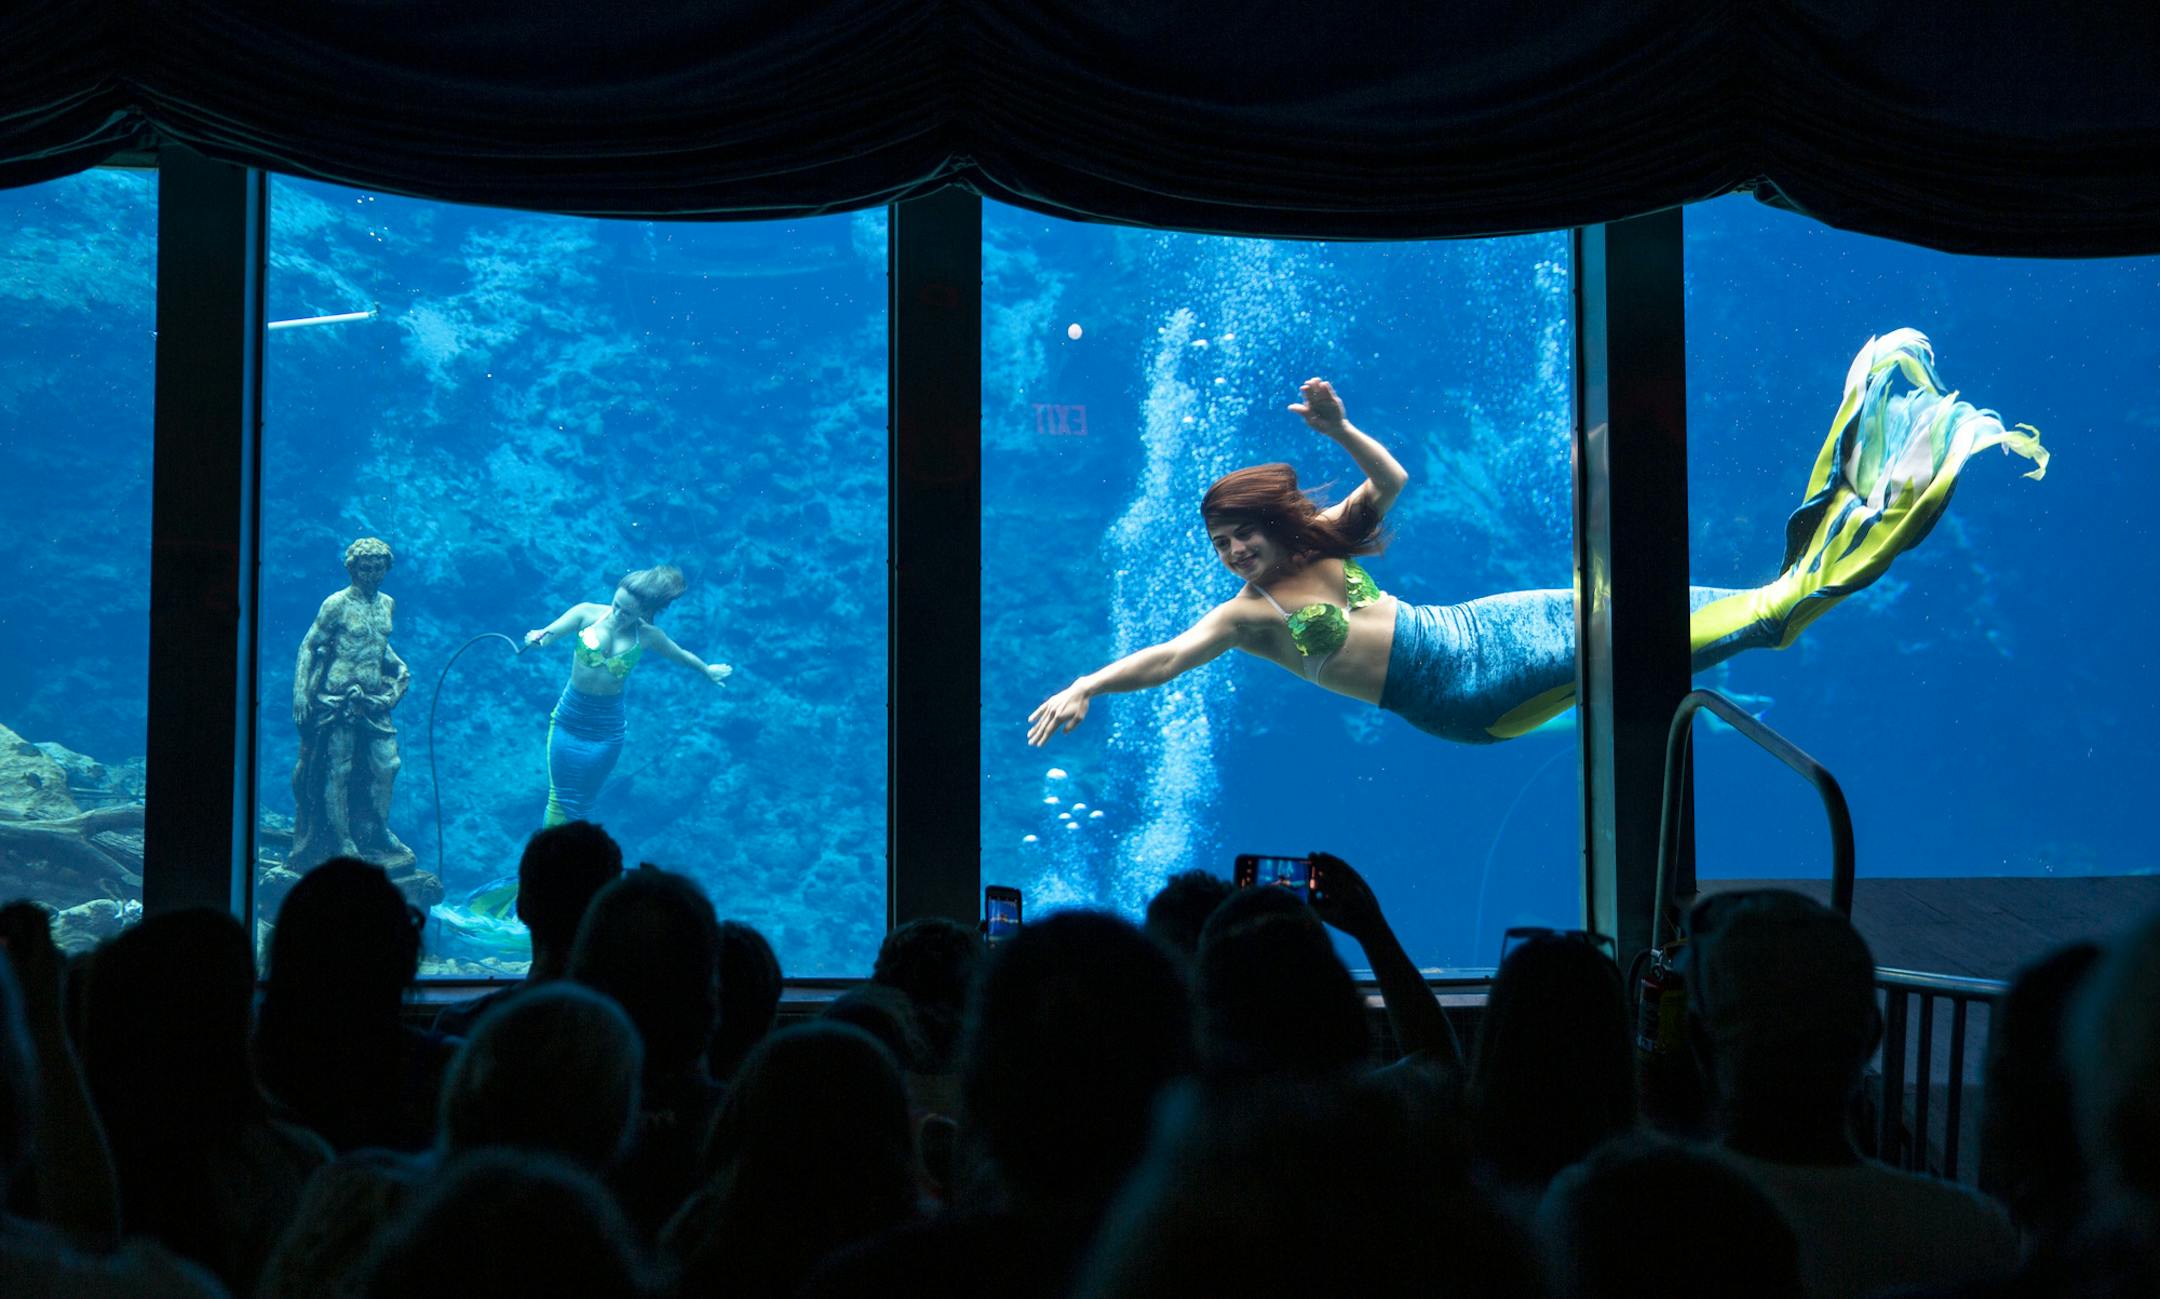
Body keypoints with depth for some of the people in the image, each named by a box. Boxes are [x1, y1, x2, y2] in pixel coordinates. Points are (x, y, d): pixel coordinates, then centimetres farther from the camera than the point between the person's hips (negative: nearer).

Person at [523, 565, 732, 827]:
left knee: (579, 806, 8)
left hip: (606, 731, 0)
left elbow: (682, 656, 10)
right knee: (558, 799, 7)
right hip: (568, 721, 0)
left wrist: (707, 670, 25)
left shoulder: (647, 636, -8)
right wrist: (537, 637, -45)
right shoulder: (588, 614, -12)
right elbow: (545, 636, -22)